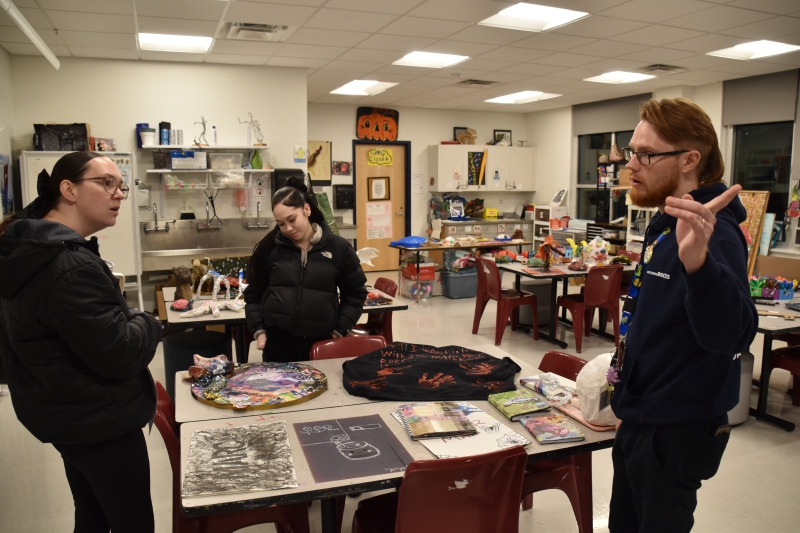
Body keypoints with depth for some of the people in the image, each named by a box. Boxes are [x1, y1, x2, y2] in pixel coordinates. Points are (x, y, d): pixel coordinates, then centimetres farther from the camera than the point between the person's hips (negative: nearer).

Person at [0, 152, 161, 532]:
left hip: (69, 414, 10)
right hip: (99, 421, -10)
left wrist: (126, 319, 3)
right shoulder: (71, 266, -27)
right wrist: (147, 325, -9)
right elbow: (118, 355, -26)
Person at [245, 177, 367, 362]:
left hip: (320, 342, 0)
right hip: (277, 341, 1)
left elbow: (355, 293, 7)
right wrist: (258, 330, 1)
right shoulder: (270, 248, 2)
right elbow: (253, 294, 11)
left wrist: (340, 330, 0)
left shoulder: (338, 248, -1)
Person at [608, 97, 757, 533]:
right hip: (641, 419, 9)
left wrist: (697, 262, -57)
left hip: (677, 431, -9)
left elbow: (731, 334, -38)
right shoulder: (665, 223, 7)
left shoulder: (712, 232, -22)